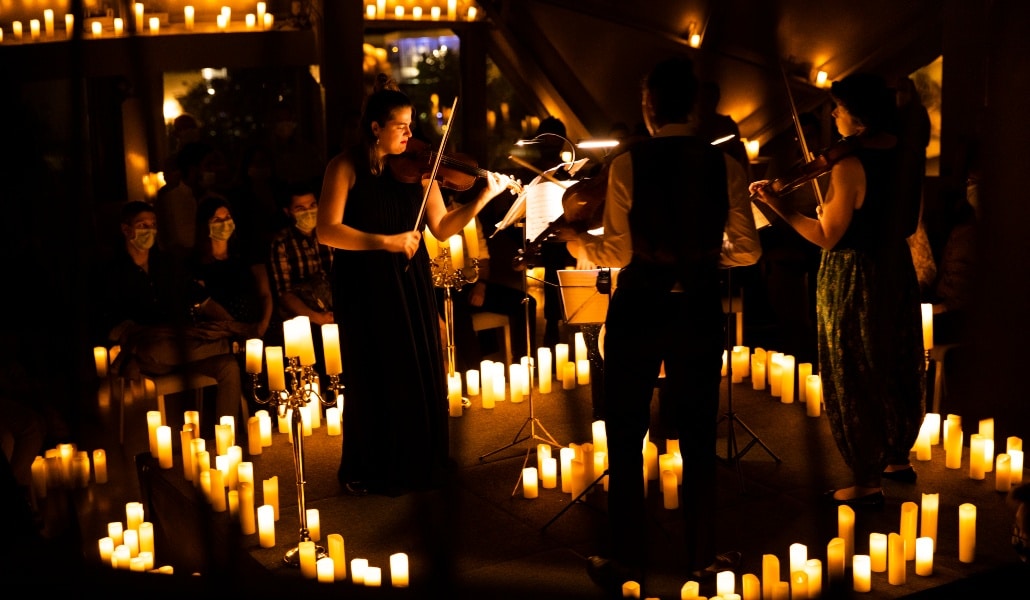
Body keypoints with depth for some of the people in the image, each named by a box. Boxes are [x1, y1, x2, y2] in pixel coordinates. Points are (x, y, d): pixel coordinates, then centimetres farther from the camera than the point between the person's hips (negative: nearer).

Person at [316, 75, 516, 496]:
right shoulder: (347, 168, -8)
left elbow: (442, 228, -1)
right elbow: (328, 231, -16)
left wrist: (485, 197, -12)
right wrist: (386, 242, -23)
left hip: (410, 285, 3)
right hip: (364, 288, -3)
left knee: (421, 375, 6)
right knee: (372, 379, 5)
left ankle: (419, 463, 22)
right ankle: (367, 469, 21)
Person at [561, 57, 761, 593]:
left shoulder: (628, 164, -11)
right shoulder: (724, 166, -2)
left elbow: (616, 253, -12)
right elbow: (747, 250, -1)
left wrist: (575, 241, 6)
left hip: (639, 309, -3)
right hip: (700, 309, 3)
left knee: (625, 436, 10)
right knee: (698, 437, 15)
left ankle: (628, 561, 18)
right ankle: (702, 556, 24)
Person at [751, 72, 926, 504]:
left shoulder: (849, 167, -24)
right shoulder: (897, 151, -1)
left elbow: (827, 236, -21)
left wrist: (777, 205, -16)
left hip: (852, 282, -8)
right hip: (896, 274, 8)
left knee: (855, 381, 3)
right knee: (896, 370, 21)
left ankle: (866, 483, 12)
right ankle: (898, 457, 38)